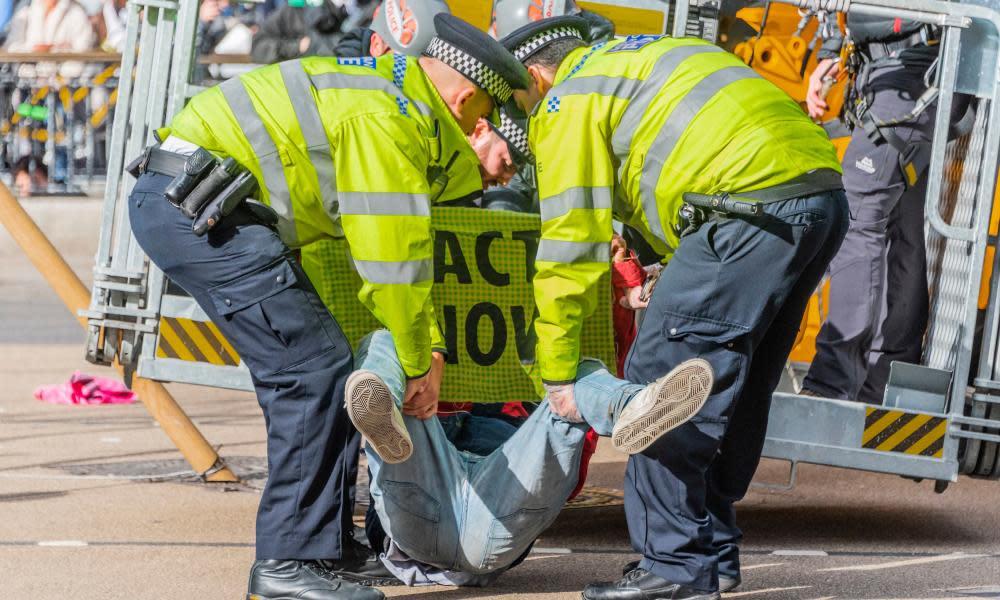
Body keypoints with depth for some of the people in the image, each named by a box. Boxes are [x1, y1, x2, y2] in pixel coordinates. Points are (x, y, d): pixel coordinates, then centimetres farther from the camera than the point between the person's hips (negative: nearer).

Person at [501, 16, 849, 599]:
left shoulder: (570, 99, 6)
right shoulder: (643, 56, 32)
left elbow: (571, 245, 1)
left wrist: (559, 371, 5)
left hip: (753, 203, -9)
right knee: (736, 389, 18)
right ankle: (714, 549, 26)